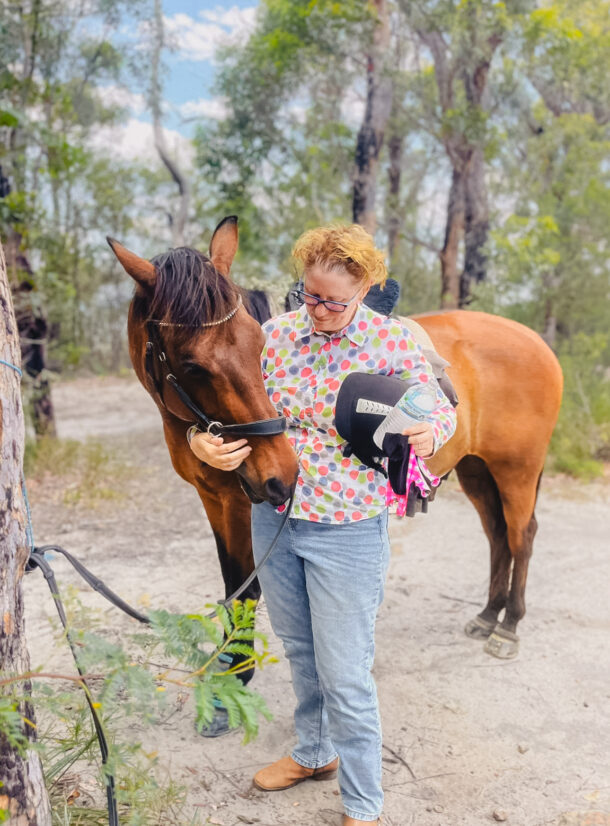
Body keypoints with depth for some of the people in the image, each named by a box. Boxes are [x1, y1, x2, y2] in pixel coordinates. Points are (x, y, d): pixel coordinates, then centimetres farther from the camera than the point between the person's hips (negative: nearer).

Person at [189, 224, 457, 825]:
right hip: (273, 516, 5)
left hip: (347, 532, -4)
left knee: (345, 674, 4)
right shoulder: (275, 334, -2)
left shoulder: (393, 343, -11)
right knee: (299, 651, 23)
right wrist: (204, 443, -21)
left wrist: (428, 434, -25)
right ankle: (314, 752, 49)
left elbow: (441, 409, -1)